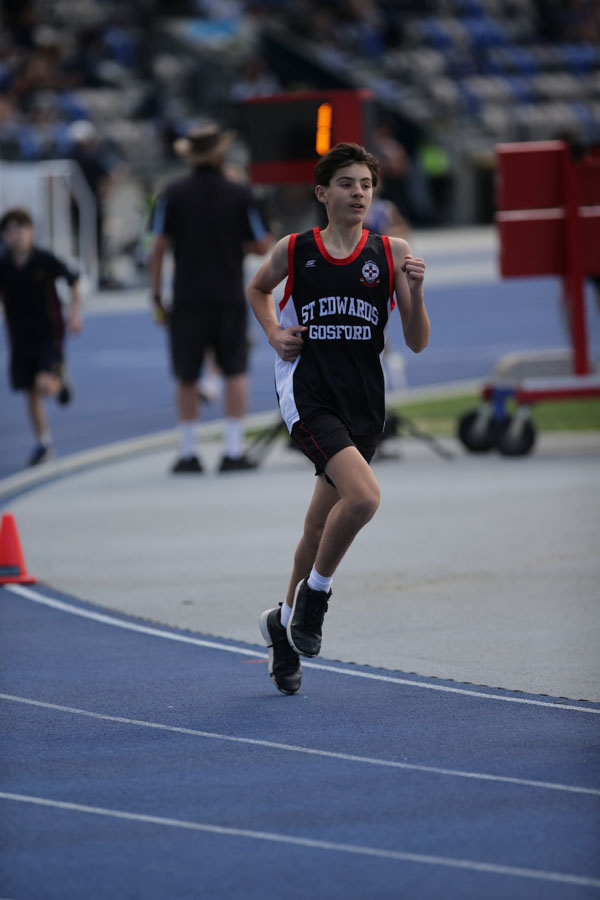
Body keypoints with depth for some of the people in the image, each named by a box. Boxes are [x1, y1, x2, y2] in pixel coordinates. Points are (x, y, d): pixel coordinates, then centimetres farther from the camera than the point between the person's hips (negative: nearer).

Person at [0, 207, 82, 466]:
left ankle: (61, 381, 17)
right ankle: (42, 442, 23)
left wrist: (75, 313, -3)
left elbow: (73, 281, 3)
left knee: (43, 384, -20)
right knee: (31, 393, 7)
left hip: (49, 333, -3)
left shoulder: (45, 260, -12)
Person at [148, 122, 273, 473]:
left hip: (188, 299, 1)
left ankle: (188, 452, 11)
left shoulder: (174, 194, -2)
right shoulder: (240, 194, -4)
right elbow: (262, 245, -1)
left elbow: (159, 247, -3)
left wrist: (157, 296, 3)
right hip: (230, 297, -1)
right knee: (236, 372, 7)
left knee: (187, 378, 9)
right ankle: (233, 450, 1)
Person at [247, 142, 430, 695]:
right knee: (363, 496, -26)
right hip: (308, 395, -3)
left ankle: (286, 624, 36)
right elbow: (258, 289, 23)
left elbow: (417, 342, 2)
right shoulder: (294, 251, 1)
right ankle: (314, 594, -2)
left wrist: (415, 291, -15)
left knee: (322, 524, 14)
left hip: (363, 401, 3)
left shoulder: (392, 253, 3)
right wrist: (274, 332, 5)